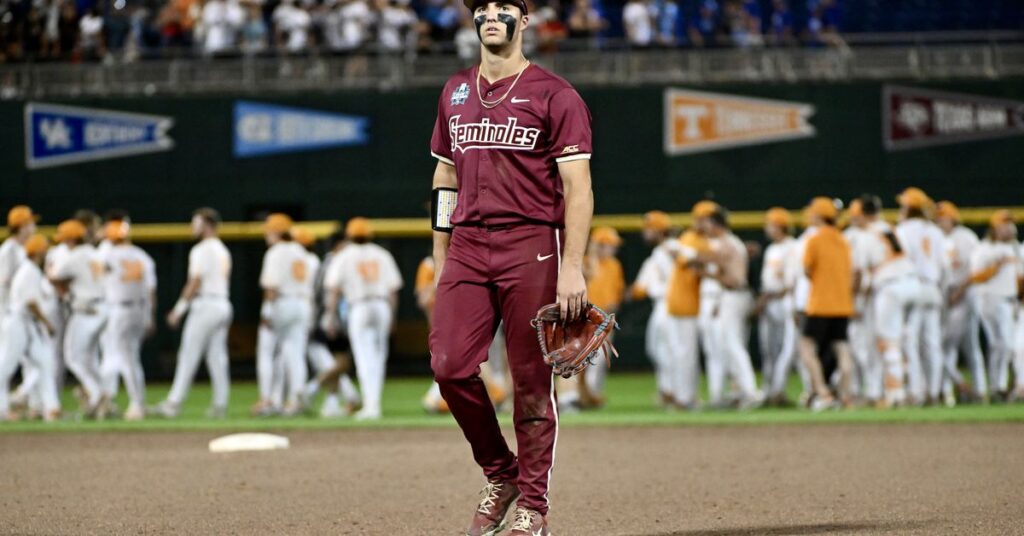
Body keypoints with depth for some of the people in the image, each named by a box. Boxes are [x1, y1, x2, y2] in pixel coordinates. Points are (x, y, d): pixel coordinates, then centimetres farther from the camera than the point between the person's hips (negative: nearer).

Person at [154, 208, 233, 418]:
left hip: (205, 305, -8)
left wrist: (179, 309, -12)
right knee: (217, 357, 7)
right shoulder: (223, 251, 17)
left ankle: (174, 403, -6)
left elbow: (195, 283, -15)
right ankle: (220, 405, 3)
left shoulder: (201, 250, -10)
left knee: (188, 355, -6)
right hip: (223, 304, 8)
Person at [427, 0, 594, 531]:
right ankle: (499, 474, 14)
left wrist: (572, 268, -16)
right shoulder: (455, 92, 16)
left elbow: (578, 187, -7)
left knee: (532, 381, -2)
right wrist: (440, 262, 16)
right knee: (449, 365, -7)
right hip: (468, 244, 5)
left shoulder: (554, 95, -2)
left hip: (530, 247, -5)